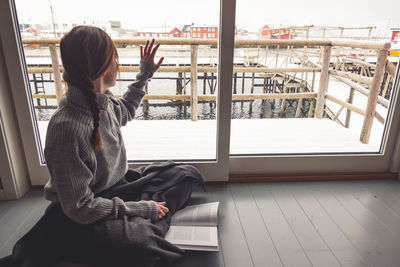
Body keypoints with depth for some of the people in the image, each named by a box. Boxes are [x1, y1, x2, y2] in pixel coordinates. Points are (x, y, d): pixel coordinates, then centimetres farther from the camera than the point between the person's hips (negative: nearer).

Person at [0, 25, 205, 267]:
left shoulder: (102, 102, -6)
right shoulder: (68, 127, -29)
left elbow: (124, 113, 21)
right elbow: (80, 208, -23)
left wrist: (145, 74, 19)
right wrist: (139, 209, -19)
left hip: (118, 186, 8)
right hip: (81, 220, -8)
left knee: (186, 174, 0)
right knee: (139, 244, -37)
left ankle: (144, 225, -10)